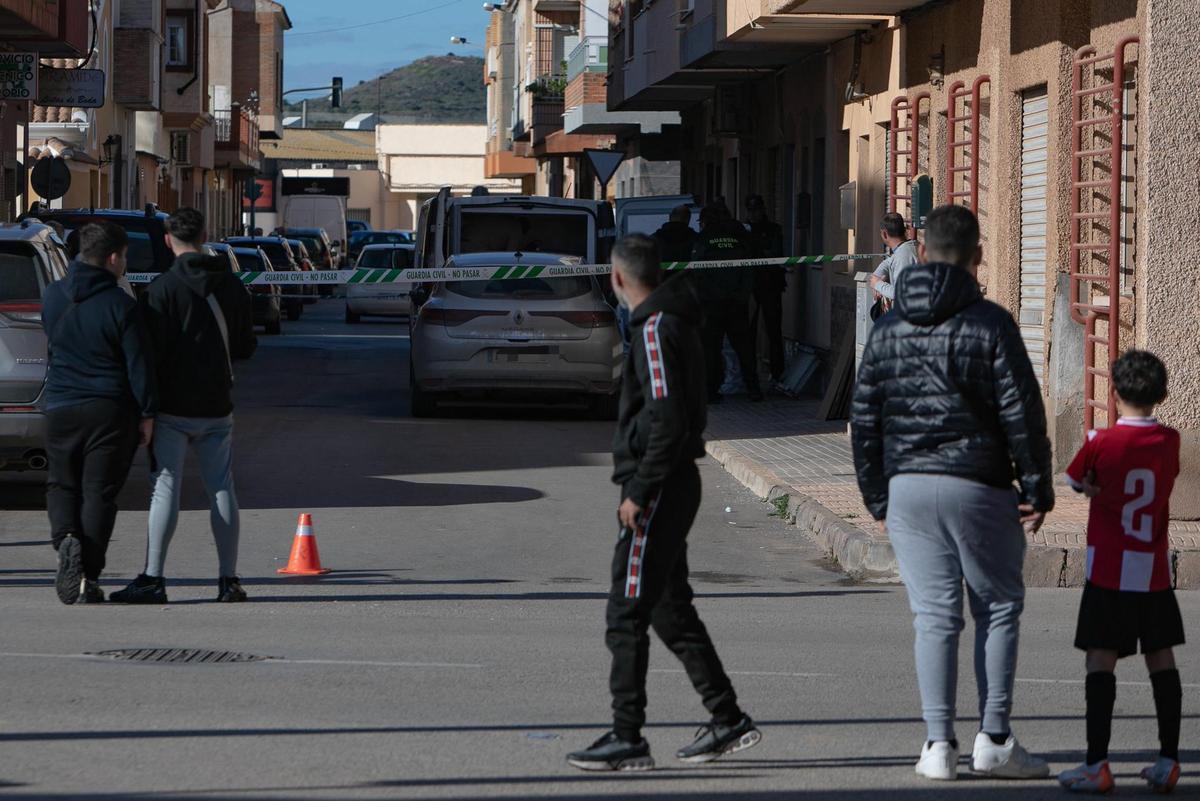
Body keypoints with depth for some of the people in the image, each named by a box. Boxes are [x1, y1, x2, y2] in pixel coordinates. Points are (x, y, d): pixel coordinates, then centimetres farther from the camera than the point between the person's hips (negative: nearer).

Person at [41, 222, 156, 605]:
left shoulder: (54, 296, 2)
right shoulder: (120, 305, -12)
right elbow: (138, 364, -10)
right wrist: (147, 413, -3)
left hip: (61, 408, 3)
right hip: (110, 411, -3)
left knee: (62, 484, 17)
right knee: (99, 491, 3)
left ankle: (66, 538, -13)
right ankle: (88, 578, 1)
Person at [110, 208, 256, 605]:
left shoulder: (163, 288, -11)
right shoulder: (231, 286, 5)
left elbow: (151, 350, -15)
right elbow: (246, 347, 12)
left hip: (173, 408, -4)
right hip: (217, 408, 4)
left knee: (165, 490, -5)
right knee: (221, 490, 10)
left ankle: (152, 578, -9)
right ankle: (229, 579, 10)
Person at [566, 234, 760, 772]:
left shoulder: (656, 330, -16)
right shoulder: (675, 322, 15)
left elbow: (667, 420, -23)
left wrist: (639, 491, -20)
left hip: (657, 490, -10)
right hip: (676, 485, 10)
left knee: (626, 614, -7)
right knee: (670, 611, 15)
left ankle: (627, 738, -6)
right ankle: (728, 722, 18)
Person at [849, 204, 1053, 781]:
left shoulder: (888, 328, 8)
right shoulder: (990, 324, -7)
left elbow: (864, 419, 11)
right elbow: (1022, 413, -9)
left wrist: (877, 498, 18)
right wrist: (1038, 490, -2)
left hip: (907, 488, 4)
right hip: (978, 487, -4)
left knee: (934, 615, 7)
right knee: (998, 607, 9)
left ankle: (939, 743, 3)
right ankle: (994, 738, 4)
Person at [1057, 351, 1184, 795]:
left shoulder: (1102, 442, -11)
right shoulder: (1170, 442, 1)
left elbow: (1077, 481, 4)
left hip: (1110, 574, -4)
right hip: (1156, 571, 4)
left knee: (1100, 660, -3)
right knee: (1162, 660, 10)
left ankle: (1097, 763, -8)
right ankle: (1168, 761, 12)